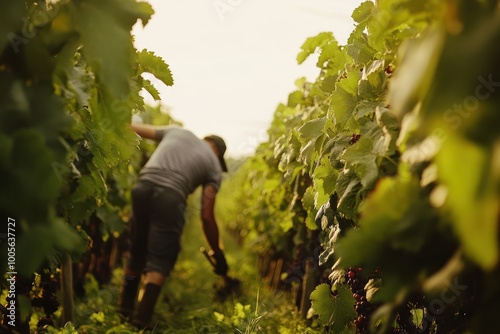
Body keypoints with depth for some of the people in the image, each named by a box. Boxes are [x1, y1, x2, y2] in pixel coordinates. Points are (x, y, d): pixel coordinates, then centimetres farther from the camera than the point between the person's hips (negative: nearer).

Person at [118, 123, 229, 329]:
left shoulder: (177, 131, 27)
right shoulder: (213, 165, 17)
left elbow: (135, 128, 35)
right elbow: (207, 217, 10)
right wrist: (218, 254, 19)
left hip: (142, 188, 4)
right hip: (170, 197, -4)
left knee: (137, 253, 19)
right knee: (159, 261, 4)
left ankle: (124, 310, 28)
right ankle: (141, 320, -3)